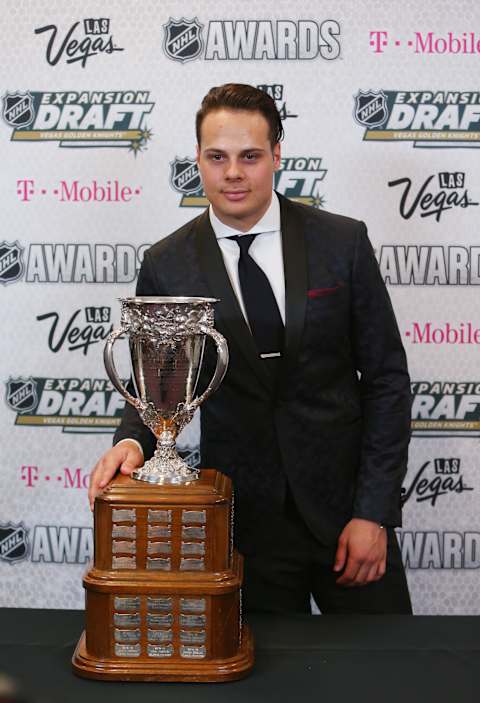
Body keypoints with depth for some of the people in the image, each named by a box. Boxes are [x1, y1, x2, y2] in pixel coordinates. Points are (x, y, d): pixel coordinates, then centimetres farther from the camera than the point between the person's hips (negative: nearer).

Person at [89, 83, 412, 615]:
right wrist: (132, 441, -18)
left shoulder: (343, 242, -4)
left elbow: (386, 377, -2)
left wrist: (373, 512, -8)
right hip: (244, 523, 0)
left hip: (347, 509, 0)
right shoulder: (166, 265, -3)